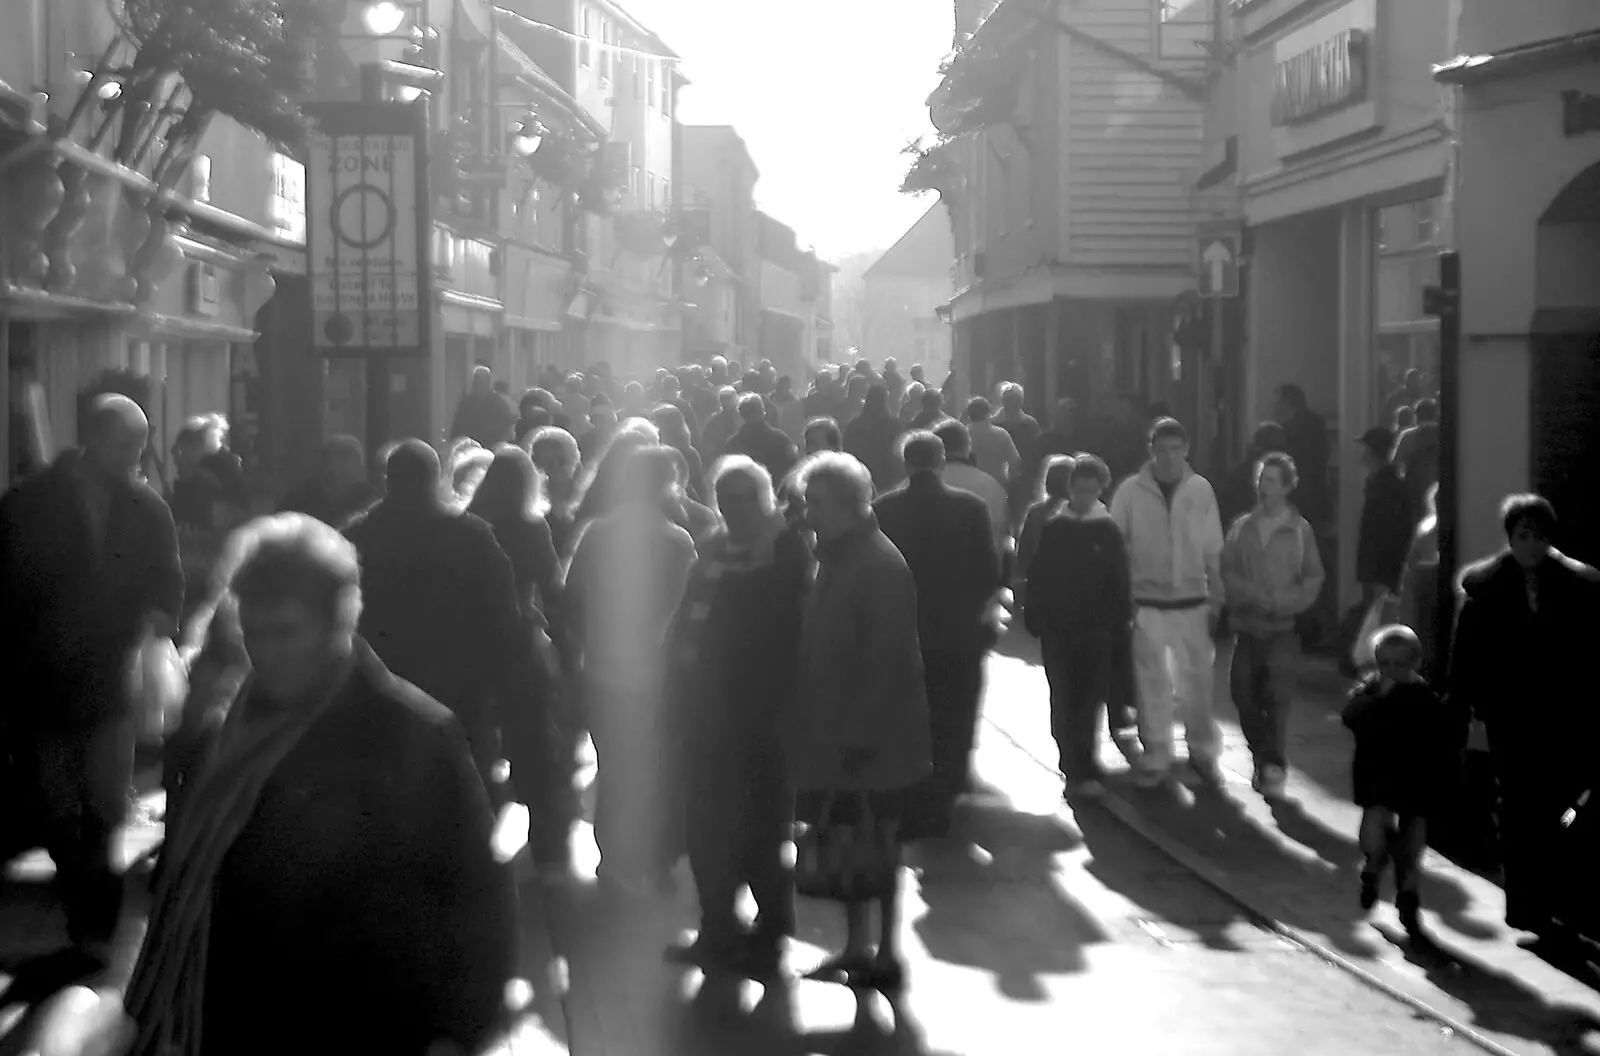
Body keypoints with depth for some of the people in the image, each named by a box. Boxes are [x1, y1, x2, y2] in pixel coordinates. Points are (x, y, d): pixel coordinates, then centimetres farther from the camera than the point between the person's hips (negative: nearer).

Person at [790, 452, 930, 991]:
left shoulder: (881, 566, -17)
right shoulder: (836, 557, 11)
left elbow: (886, 660, -21)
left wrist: (859, 735, -21)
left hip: (872, 739, -8)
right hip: (834, 733, 8)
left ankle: (886, 954, 11)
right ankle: (857, 948, 23)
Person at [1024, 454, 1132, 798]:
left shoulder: (1107, 531, 3)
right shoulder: (1051, 530, 4)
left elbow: (1120, 583, 4)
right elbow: (1036, 577, 5)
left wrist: (1120, 622, -1)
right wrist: (1035, 618, 0)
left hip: (1095, 629, -1)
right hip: (1056, 628, 1)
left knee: (1088, 702, -2)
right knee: (1064, 702, 2)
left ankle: (1081, 770, 3)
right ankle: (1079, 771, 10)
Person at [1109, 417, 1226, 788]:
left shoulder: (1200, 490, -1)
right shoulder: (1131, 490, -4)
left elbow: (1213, 551, 4)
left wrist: (1216, 601, 3)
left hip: (1192, 603, 1)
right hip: (1147, 604, -1)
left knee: (1197, 680, 4)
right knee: (1152, 683, 6)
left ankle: (1203, 753, 19)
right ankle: (1156, 757, 17)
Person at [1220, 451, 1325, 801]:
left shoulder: (1300, 529, 3)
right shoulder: (1241, 527, 9)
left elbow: (1314, 576, 4)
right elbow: (1227, 570, 4)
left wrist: (1288, 603, -13)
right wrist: (1255, 597, -13)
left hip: (1282, 628, -3)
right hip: (1247, 625, 3)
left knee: (1277, 694, -15)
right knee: (1244, 694, 3)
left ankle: (1275, 769, -15)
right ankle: (1263, 760, 21)